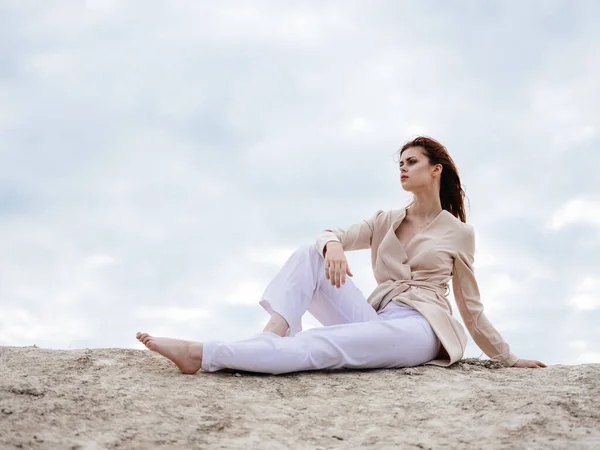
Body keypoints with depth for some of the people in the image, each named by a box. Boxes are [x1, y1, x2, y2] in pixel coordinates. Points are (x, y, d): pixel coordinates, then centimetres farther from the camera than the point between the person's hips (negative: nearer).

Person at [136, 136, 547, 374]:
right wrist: (333, 245, -21)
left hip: (419, 328, -5)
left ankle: (201, 355, -39)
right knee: (309, 254, -13)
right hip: (376, 320, 5)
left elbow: (471, 307, 13)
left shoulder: (459, 233, 9)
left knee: (317, 345, -30)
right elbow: (332, 235, 5)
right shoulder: (386, 221, 20)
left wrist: (509, 359, 11)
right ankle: (271, 339, -35)